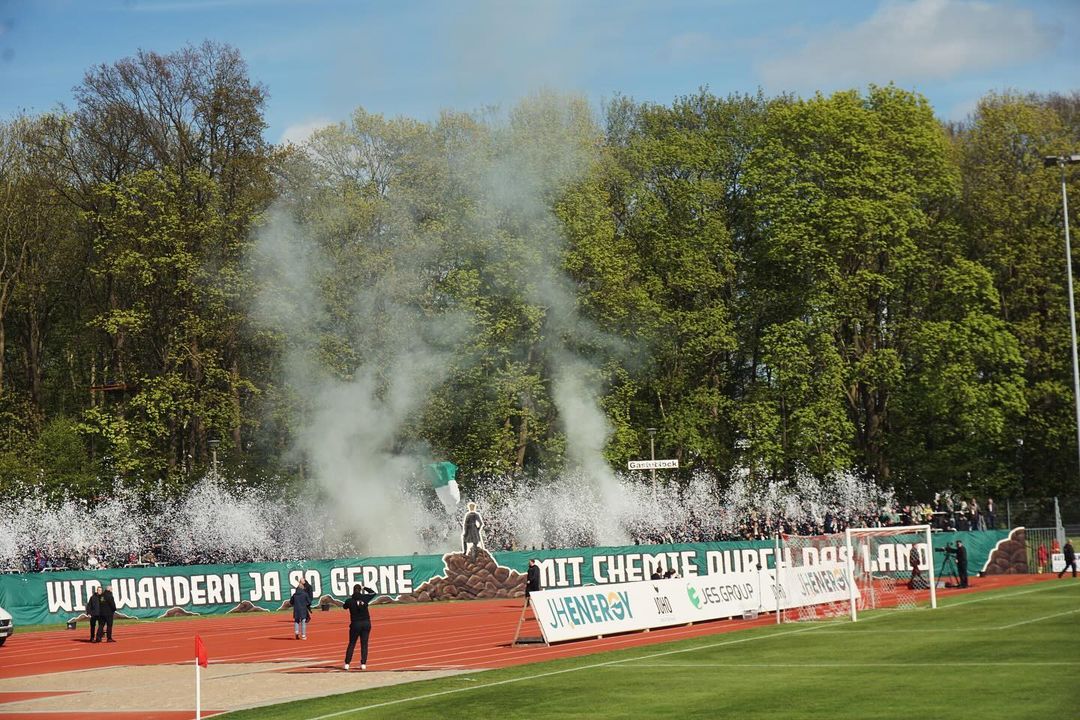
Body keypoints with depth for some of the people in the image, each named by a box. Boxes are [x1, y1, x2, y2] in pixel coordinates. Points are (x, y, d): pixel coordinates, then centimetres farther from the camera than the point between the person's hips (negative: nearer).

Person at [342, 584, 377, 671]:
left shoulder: (350, 601, -8)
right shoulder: (365, 598, -5)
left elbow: (344, 606, 13)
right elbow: (373, 593, 12)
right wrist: (365, 589, 19)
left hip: (355, 624, -1)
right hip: (366, 623, 1)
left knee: (351, 644, 8)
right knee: (364, 644, 6)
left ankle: (347, 664, 3)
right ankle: (363, 664, 1)